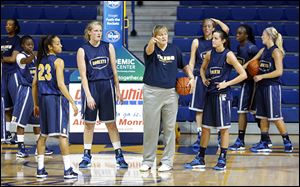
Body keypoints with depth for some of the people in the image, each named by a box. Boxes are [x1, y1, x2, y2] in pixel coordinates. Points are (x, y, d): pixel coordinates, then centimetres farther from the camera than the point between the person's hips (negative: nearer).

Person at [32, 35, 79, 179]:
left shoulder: (40, 61, 11)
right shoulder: (58, 61, -8)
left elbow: (34, 84, 13)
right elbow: (60, 84, -16)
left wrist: (36, 104, 20)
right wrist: (72, 102, -16)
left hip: (43, 99, 7)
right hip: (57, 98, -6)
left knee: (43, 134, 14)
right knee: (62, 134, -6)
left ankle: (40, 169, 14)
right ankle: (67, 170, -8)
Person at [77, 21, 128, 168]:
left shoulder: (108, 47, 5)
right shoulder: (83, 50, -3)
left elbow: (114, 70, 9)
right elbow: (83, 75, -7)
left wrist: (118, 90, 8)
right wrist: (88, 95, -14)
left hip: (107, 86, 2)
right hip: (90, 86, -1)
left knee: (111, 123, 4)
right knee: (89, 123, 5)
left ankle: (119, 155, 8)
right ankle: (87, 156, 14)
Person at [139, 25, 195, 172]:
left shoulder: (174, 50, 4)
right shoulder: (152, 48, -5)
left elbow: (184, 65, 17)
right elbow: (149, 51, -31)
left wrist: (191, 77, -1)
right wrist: (151, 42, -54)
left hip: (170, 93, 2)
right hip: (152, 92, -2)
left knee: (169, 128, 6)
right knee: (150, 127, 2)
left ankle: (167, 161, 15)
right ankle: (147, 161, 14)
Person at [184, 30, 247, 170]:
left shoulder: (229, 55, -8)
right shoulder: (210, 54, 7)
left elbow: (243, 75, -11)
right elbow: (203, 68, 27)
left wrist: (227, 83, -13)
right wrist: (204, 79, 8)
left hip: (223, 94, -6)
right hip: (210, 93, 6)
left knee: (224, 127, 0)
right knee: (205, 126, 9)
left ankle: (222, 160, 6)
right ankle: (200, 159, 16)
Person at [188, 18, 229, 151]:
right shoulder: (197, 42, 6)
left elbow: (226, 30, -12)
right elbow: (192, 61, 4)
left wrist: (215, 20, 3)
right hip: (200, 77, 0)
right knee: (199, 108, 1)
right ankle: (199, 137, 5)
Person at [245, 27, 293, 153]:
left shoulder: (276, 51, -11)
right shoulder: (263, 50, 13)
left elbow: (279, 71, -17)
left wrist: (262, 76, -16)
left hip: (272, 86, -8)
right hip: (262, 86, 8)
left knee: (275, 116, -6)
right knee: (263, 116, 8)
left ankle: (287, 142, 4)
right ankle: (264, 144, 12)